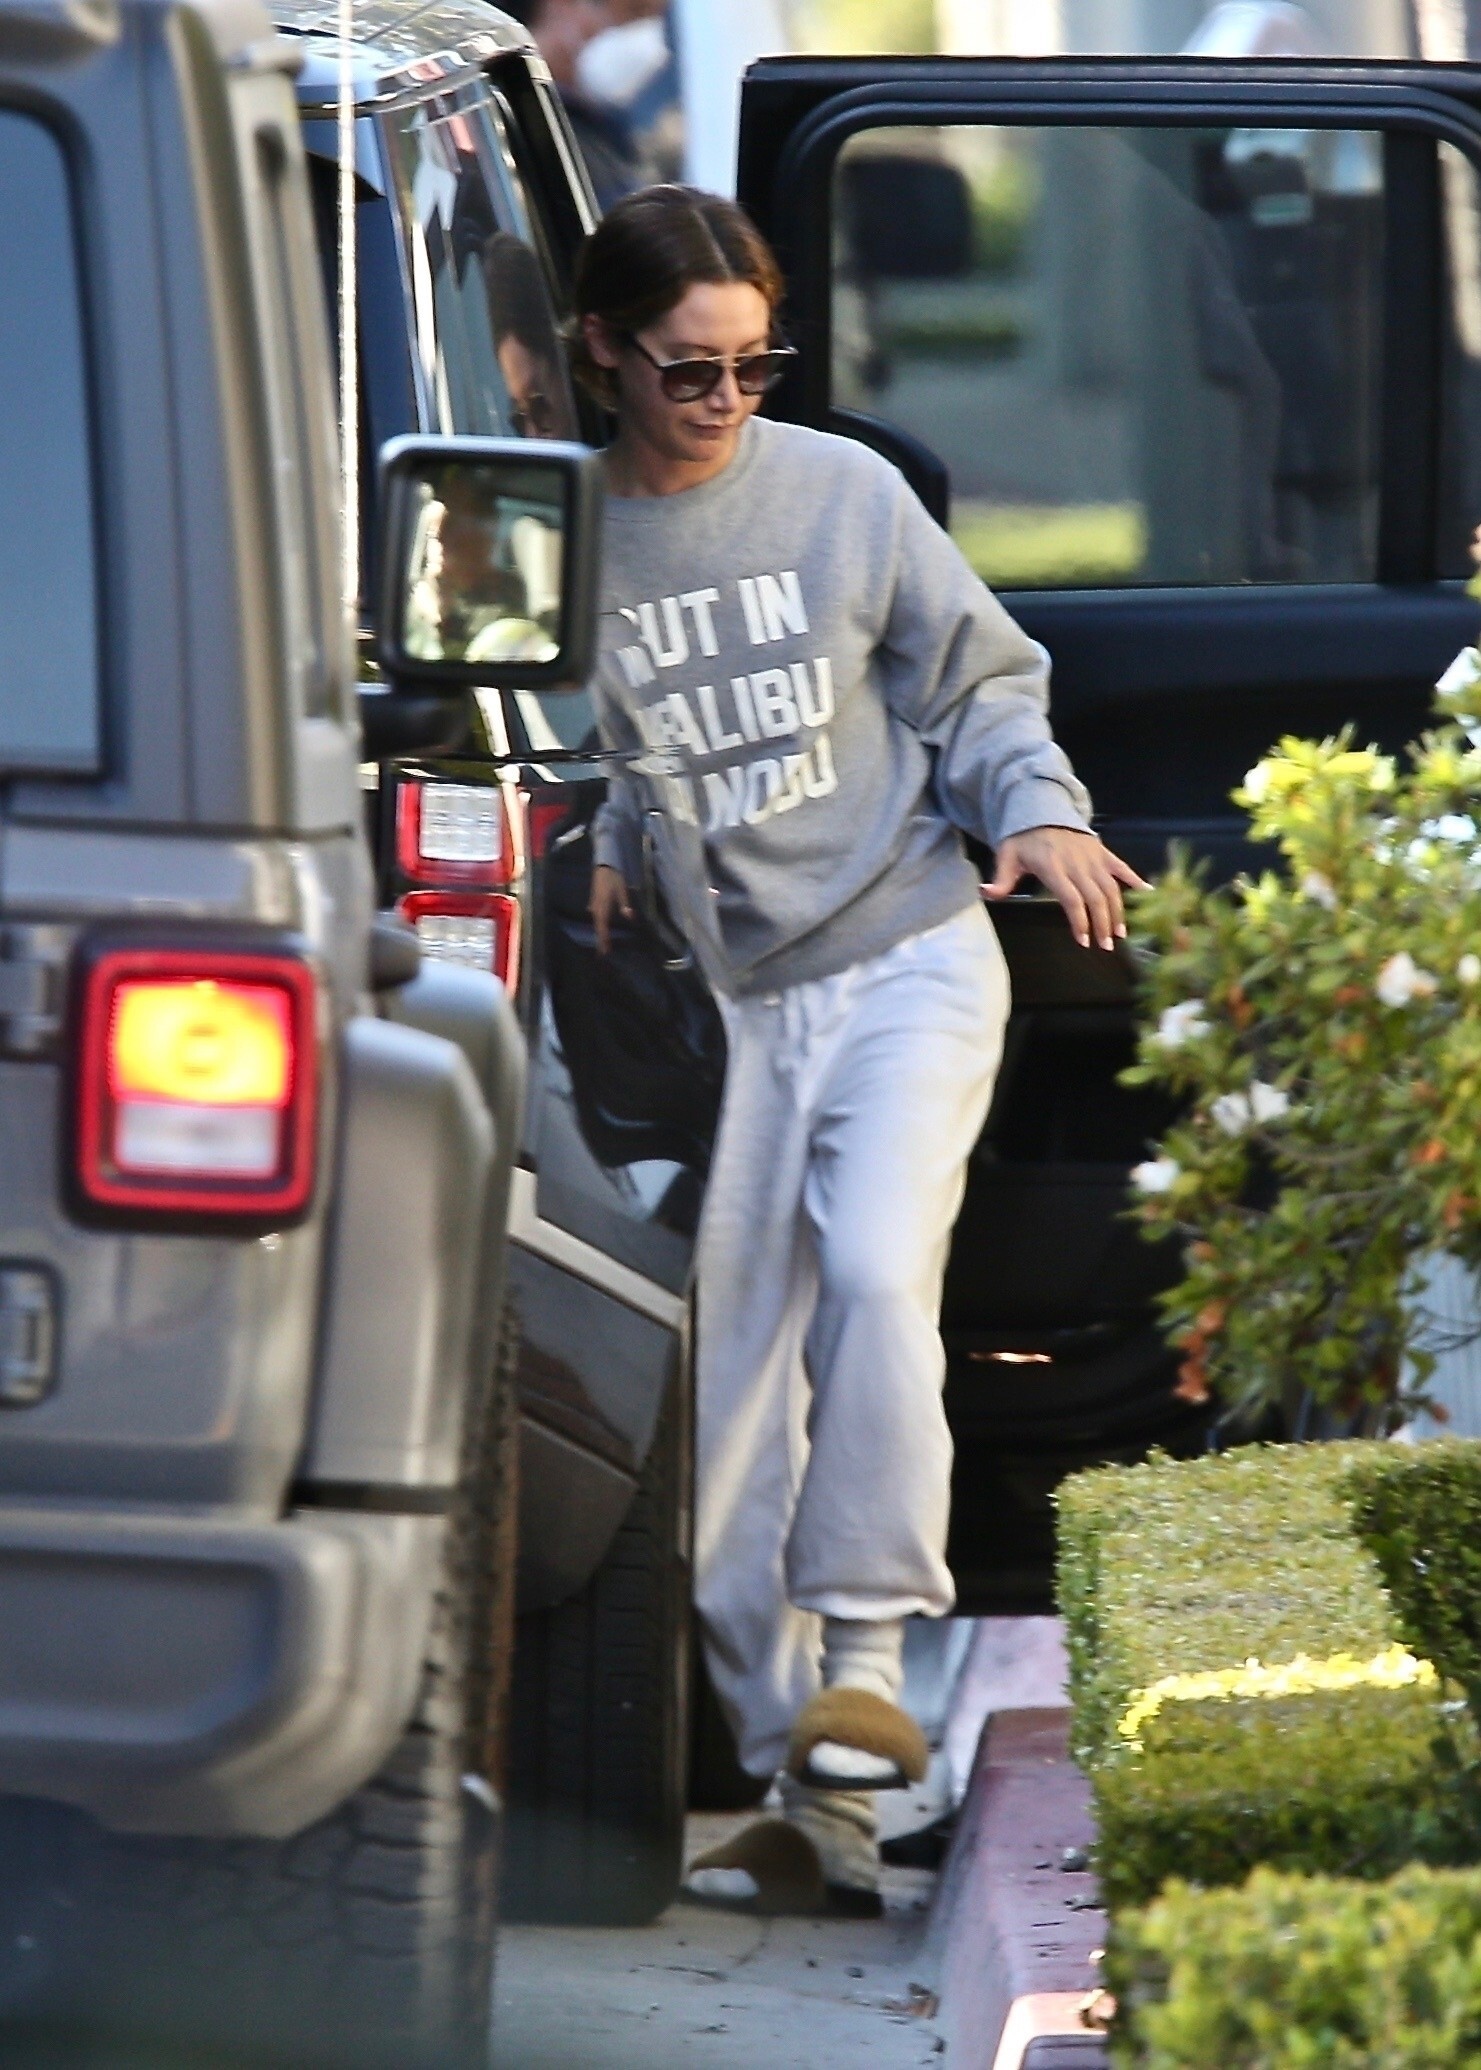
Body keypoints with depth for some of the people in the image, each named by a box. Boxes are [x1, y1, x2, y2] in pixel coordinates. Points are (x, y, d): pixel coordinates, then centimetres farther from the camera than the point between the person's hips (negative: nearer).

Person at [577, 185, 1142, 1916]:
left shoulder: (843, 492, 2)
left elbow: (977, 674, 11)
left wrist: (1036, 808, -6)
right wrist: (591, 853, -10)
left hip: (906, 957, -1)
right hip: (722, 1000, 1)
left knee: (876, 1273, -25)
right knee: (734, 1377, -1)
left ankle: (866, 1650, -15)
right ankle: (810, 1803, 5)